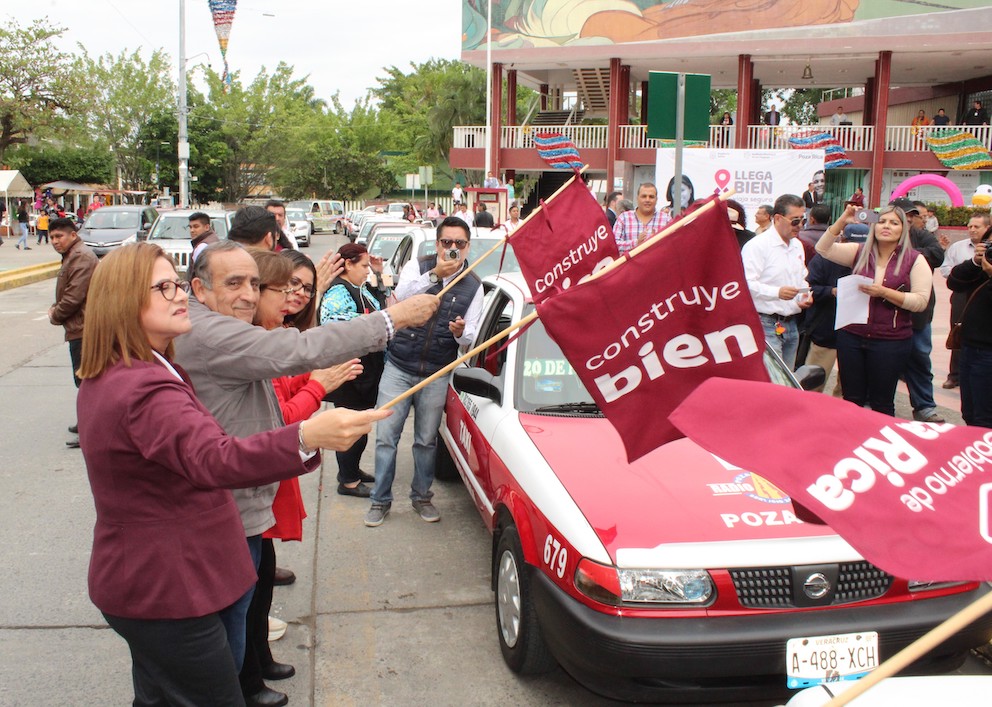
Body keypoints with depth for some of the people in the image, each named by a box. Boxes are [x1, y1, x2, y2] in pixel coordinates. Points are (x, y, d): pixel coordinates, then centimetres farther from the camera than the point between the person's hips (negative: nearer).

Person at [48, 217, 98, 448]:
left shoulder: (81, 257, -15)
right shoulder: (73, 256, 20)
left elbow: (74, 296, -21)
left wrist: (55, 315, -6)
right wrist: (56, 309, 7)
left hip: (83, 329, -11)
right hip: (79, 328, 11)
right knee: (84, 379, 17)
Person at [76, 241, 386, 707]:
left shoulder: (106, 380, 8)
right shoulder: (144, 391, -28)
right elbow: (214, 459, -45)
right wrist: (306, 438, -60)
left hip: (136, 582, 11)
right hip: (165, 594, -11)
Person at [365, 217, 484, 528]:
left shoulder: (474, 286, 2)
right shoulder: (418, 266, -3)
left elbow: (471, 336, 3)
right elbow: (400, 297, -22)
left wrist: (461, 332, -20)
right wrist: (435, 274, -32)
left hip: (436, 374, 1)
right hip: (398, 367, -1)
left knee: (426, 440, 12)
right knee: (386, 436, 2)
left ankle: (421, 497, 29)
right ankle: (380, 500, 16)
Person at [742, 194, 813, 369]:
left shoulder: (797, 246, 17)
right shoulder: (757, 245, -11)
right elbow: (746, 284, -20)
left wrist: (805, 295, 8)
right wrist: (777, 292, -29)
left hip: (792, 324, 8)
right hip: (767, 324, -8)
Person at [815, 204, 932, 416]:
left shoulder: (915, 260, -1)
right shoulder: (860, 252, 7)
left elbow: (921, 301, -8)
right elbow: (823, 248, -1)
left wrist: (884, 292, -18)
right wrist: (842, 221, -11)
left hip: (891, 341, -3)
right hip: (851, 336, 3)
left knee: (882, 403, 6)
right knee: (851, 400, 10)